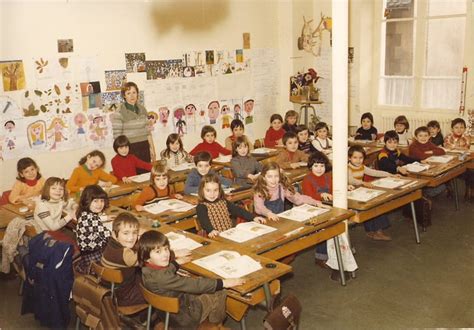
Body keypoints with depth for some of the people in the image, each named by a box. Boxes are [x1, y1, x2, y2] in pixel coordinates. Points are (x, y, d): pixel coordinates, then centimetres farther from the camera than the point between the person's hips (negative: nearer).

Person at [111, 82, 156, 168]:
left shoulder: (142, 109, 9)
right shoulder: (119, 113, -9)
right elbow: (117, 137, -10)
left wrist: (152, 148, 13)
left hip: (144, 148, 5)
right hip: (130, 149, -5)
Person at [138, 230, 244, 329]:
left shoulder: (148, 269, -8)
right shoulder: (161, 277, -36)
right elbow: (193, 284, -35)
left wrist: (176, 262, 32)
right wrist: (223, 283, -31)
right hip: (183, 316, -9)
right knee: (219, 294, 4)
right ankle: (216, 324, 30)